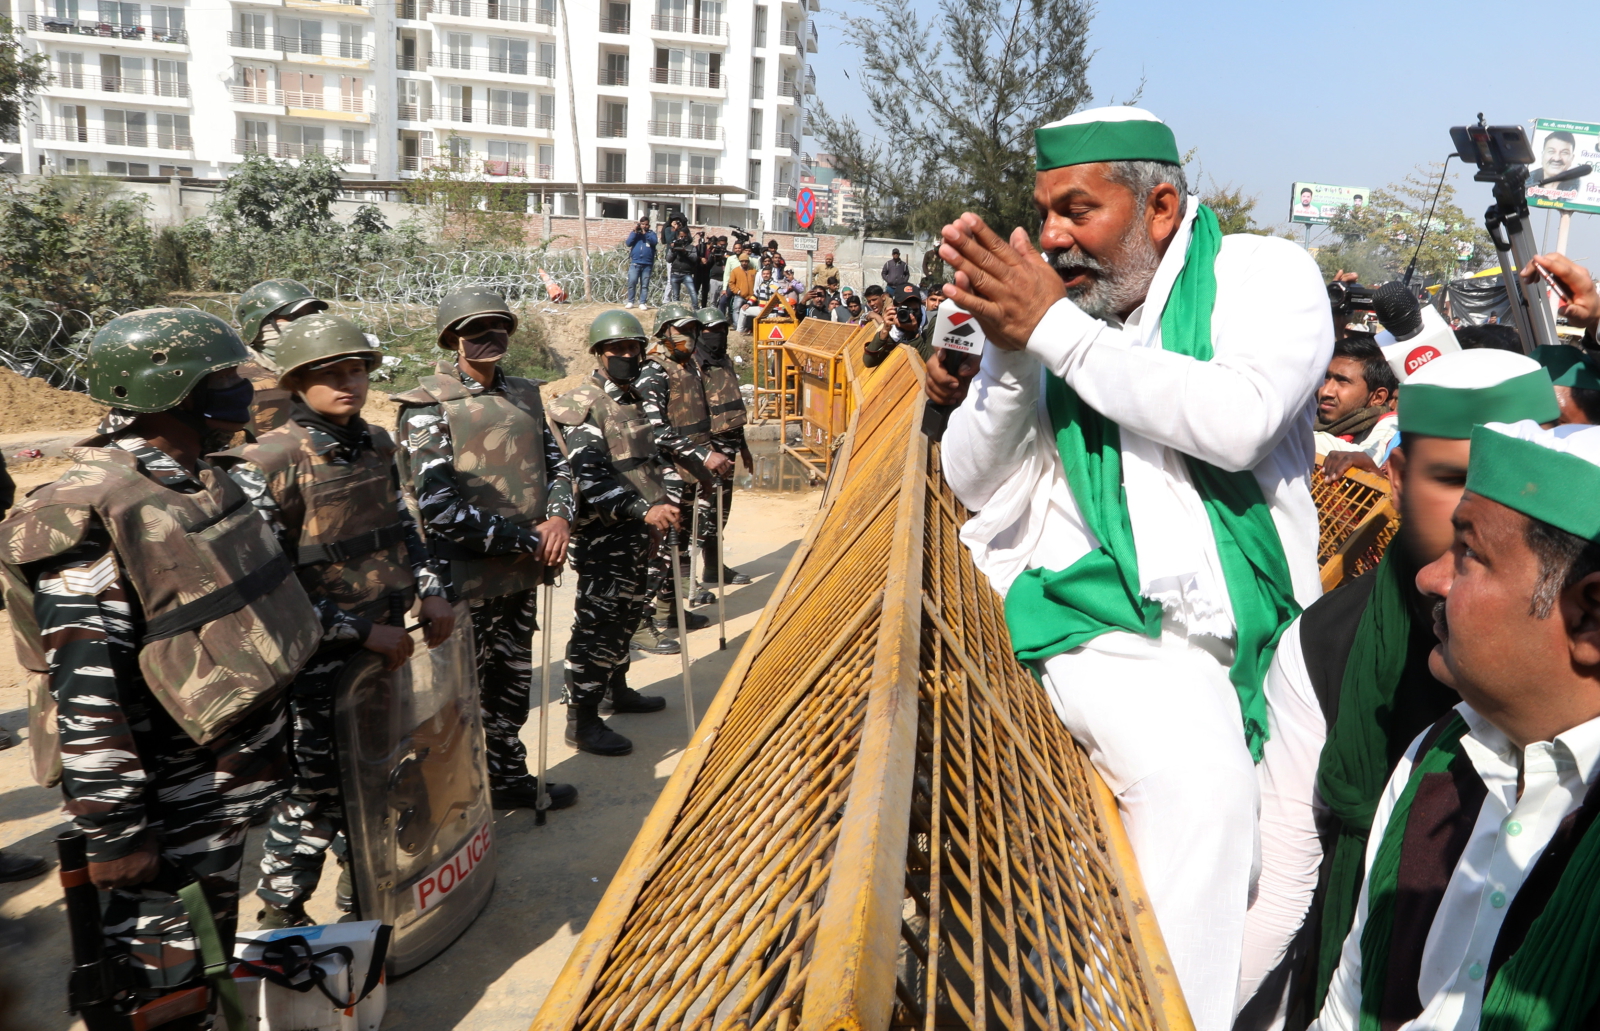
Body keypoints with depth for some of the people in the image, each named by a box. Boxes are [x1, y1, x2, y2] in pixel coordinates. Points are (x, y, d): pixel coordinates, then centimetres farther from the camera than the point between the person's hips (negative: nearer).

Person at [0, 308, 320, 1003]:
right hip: (170, 803, -8)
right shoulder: (90, 516, -22)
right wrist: (113, 837, -21)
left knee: (209, 939, 24)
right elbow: (83, 695, -24)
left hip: (229, 785, 8)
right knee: (163, 971, 7)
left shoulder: (202, 484, 5)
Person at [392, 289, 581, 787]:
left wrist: (558, 517, -8)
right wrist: (524, 538, -17)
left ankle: (508, 777, 38)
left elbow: (556, 463, 13)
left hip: (521, 572, 7)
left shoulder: (523, 395, 9)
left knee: (514, 676, 19)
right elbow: (438, 507, -19)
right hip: (466, 575, -6)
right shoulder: (429, 407, -12)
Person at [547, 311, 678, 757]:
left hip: (636, 531, 9)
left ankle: (616, 689, 38)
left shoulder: (634, 402, 14)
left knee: (628, 613, 20)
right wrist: (644, 510, -31)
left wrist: (661, 506, 15)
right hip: (602, 535, -9)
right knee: (598, 624, -5)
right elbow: (590, 478, -24)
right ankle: (581, 722, 3)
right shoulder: (582, 407, -14)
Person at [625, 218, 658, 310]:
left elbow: (654, 242, -10)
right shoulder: (634, 233, 12)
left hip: (647, 264, 0)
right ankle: (630, 302, -2)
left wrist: (645, 233, -15)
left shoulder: (651, 233, 9)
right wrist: (635, 231, -7)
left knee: (644, 285, 1)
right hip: (635, 263, 0)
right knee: (632, 282, -9)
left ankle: (642, 303, 4)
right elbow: (628, 243, -2)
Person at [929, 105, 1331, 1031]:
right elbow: (975, 486, 7)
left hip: (1212, 632, 1)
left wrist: (1054, 332, -15)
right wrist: (1010, 359, -9)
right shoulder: (1042, 300, 9)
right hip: (1077, 616, -1)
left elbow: (1238, 420, -19)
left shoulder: (1265, 274, 3)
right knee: (1196, 778, -25)